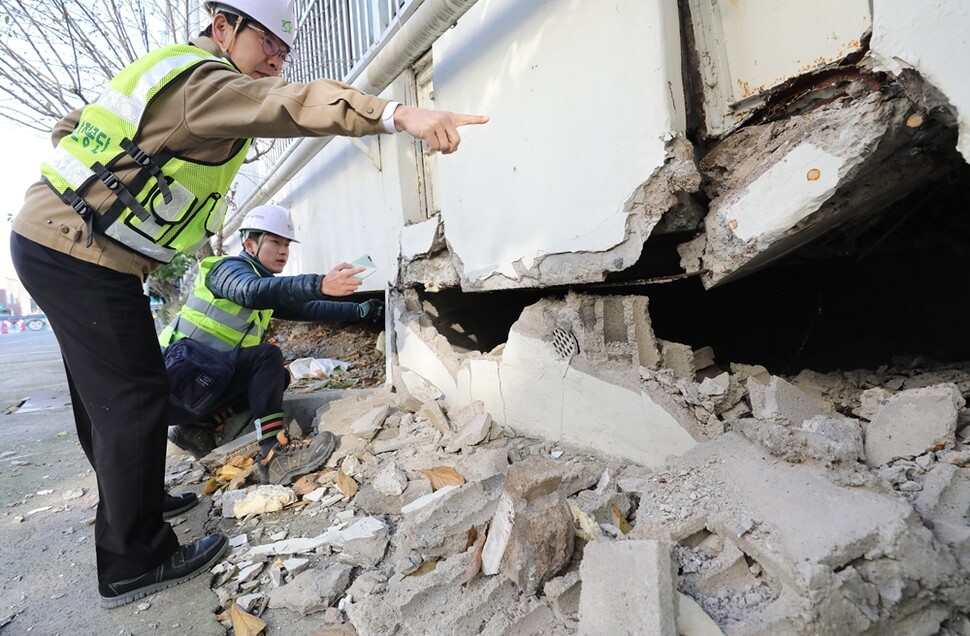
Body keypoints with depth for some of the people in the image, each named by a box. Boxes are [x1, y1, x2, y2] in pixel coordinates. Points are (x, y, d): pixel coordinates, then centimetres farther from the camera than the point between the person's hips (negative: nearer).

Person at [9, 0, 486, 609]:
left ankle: (126, 500, 39)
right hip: (84, 258, -10)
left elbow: (71, 128, 23)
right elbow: (292, 103, -36)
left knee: (102, 389, 19)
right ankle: (135, 560, 6)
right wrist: (399, 113, -46)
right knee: (134, 397, -7)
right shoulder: (205, 80, -15)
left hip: (50, 237, 10)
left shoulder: (168, 70, 16)